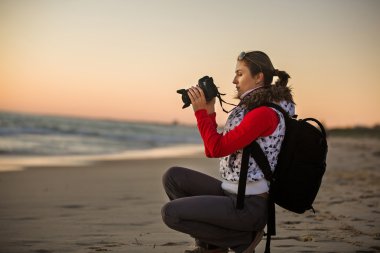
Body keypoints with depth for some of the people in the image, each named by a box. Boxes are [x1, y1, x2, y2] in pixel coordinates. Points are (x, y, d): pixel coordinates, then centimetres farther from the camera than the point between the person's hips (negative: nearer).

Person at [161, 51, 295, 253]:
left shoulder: (265, 113, -17)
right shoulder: (248, 108, 13)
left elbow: (218, 149, -21)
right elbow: (211, 152, 15)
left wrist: (201, 111, -13)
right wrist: (209, 112, 7)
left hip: (249, 204, -10)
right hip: (231, 192, 10)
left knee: (170, 213, -12)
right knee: (173, 176, 8)